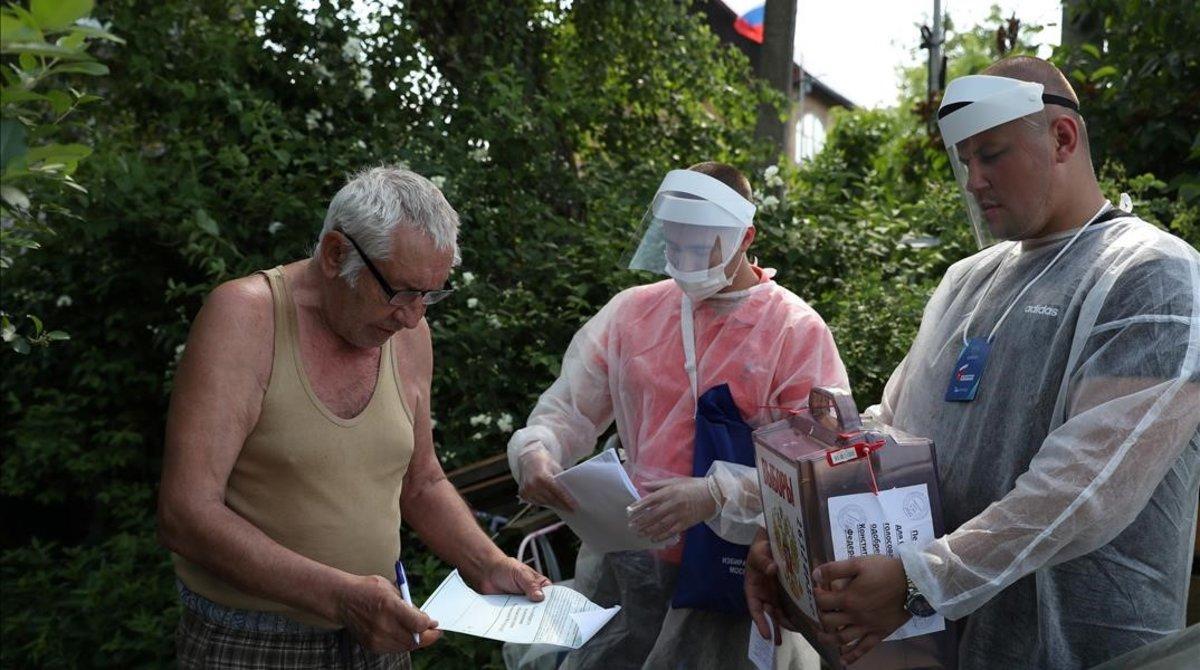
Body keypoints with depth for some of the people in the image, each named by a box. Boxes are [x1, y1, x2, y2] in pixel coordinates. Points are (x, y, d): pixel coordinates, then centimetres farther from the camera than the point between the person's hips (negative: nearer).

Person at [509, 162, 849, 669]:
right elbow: (569, 408, 11)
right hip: (623, 557, 4)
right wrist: (537, 450, -12)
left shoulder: (797, 332, -6)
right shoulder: (630, 312, 7)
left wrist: (714, 495, -27)